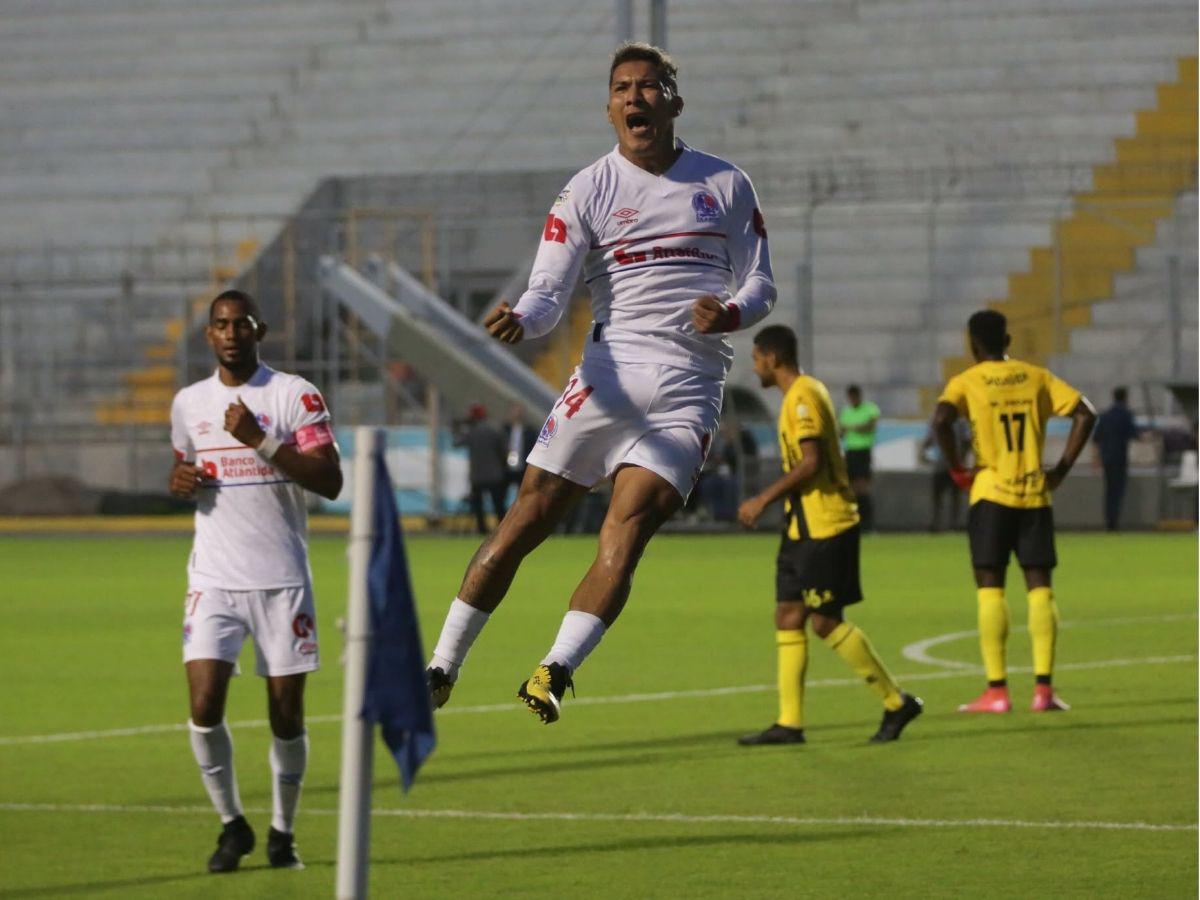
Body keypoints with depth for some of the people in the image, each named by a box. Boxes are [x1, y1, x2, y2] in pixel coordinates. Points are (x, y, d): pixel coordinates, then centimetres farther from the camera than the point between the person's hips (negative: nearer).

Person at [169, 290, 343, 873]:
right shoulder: (188, 403, 11)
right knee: (204, 703, -13)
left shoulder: (296, 396, -2)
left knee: (286, 713, -1)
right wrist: (179, 481, 3)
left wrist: (261, 438, -18)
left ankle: (282, 831, 18)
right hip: (215, 578, 2)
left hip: (282, 579, -2)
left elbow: (330, 482, -10)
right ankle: (232, 824, 6)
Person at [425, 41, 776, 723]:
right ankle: (442, 667, 5)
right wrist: (519, 320, -26)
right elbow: (549, 293, -3)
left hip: (689, 391, 0)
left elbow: (761, 283, 12)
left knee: (623, 536, -15)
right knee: (526, 521, -3)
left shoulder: (726, 185, 10)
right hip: (610, 375, 0)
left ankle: (558, 669, -17)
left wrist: (732, 313, -12)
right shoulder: (589, 190, 5)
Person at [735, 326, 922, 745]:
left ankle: (897, 703, 0)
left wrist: (765, 498, -18)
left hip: (824, 527, -10)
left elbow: (811, 462, -22)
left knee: (825, 621, -8)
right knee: (788, 617, 6)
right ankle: (789, 723, 6)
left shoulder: (803, 397, -14)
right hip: (804, 526, 10)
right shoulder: (800, 394, 17)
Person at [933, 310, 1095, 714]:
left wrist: (957, 470, -9)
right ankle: (1043, 688, -1)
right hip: (1035, 494, 3)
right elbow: (1085, 414, 4)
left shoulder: (967, 382, -2)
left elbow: (941, 420, -20)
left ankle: (996, 691, -3)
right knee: (1040, 589, 5)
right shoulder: (1036, 377, 9)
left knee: (990, 590, 1)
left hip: (991, 494, -3)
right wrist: (1061, 470, 5)